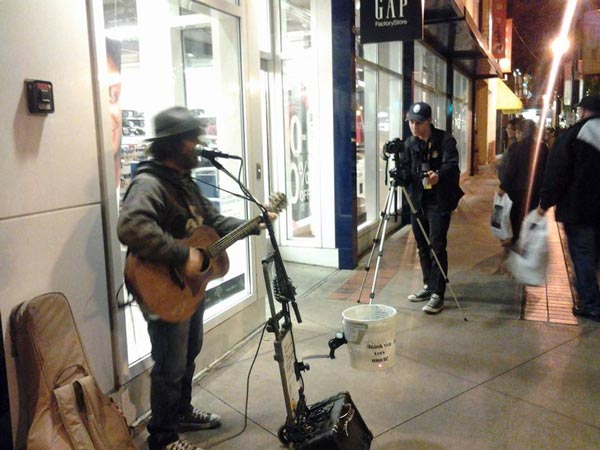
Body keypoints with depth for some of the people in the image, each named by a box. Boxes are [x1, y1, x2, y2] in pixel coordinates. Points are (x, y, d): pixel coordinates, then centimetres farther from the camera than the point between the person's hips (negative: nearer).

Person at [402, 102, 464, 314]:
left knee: (437, 247, -9)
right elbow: (407, 169, 7)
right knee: (422, 246, 13)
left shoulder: (445, 140, -9)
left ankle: (438, 295, -3)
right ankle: (428, 286, 28)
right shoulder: (409, 143, 9)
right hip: (417, 199, 6)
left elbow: (451, 165, -23)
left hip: (439, 201, -6)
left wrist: (438, 175, -43)